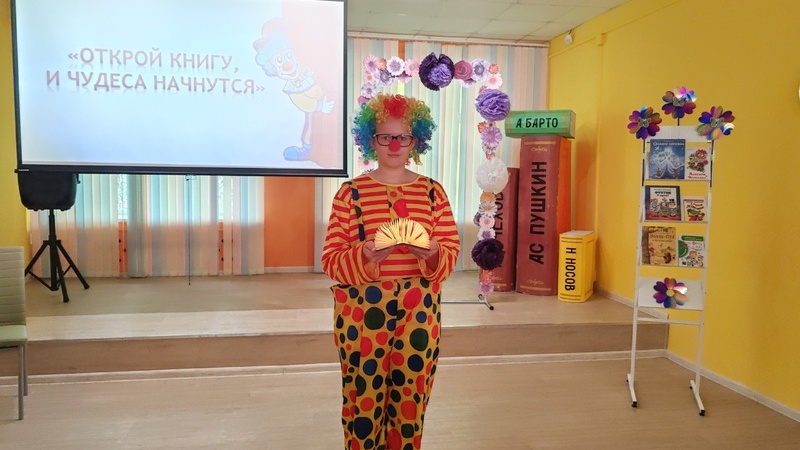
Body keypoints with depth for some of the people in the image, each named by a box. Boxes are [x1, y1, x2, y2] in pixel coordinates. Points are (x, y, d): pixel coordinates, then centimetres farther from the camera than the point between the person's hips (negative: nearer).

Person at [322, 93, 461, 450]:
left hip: (419, 311, 2)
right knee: (364, 398, 5)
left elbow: (452, 251, 3)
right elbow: (331, 260, -6)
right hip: (362, 312, -2)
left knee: (410, 400, 10)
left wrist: (432, 255, -19)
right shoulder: (351, 192, -2)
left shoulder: (432, 192, 6)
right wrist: (365, 256, -25)